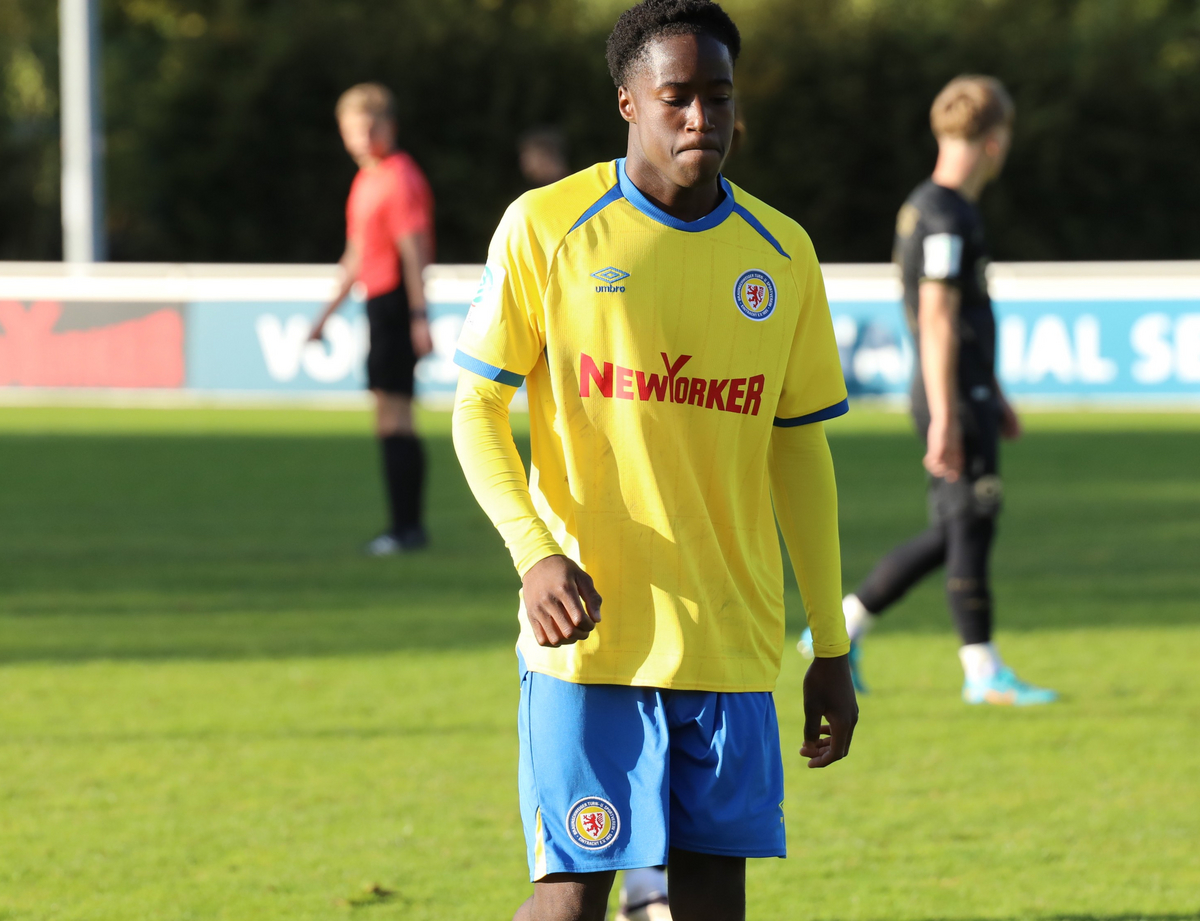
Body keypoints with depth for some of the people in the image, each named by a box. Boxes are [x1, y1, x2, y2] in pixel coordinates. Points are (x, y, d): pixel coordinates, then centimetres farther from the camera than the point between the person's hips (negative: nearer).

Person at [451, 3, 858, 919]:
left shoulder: (782, 253, 8)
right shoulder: (547, 226, -2)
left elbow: (800, 451, 14)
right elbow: (477, 410, 0)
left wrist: (831, 647, 13)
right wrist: (536, 553, -16)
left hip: (733, 638, 3)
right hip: (590, 629, -3)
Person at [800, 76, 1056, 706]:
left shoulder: (929, 207, 17)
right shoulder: (944, 217, -15)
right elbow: (937, 322, -20)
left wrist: (994, 395, 29)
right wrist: (945, 417, -22)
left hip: (970, 393, 10)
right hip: (955, 399, -10)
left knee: (951, 535, 13)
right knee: (970, 527, -4)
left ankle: (839, 630, 17)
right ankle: (983, 672, 2)